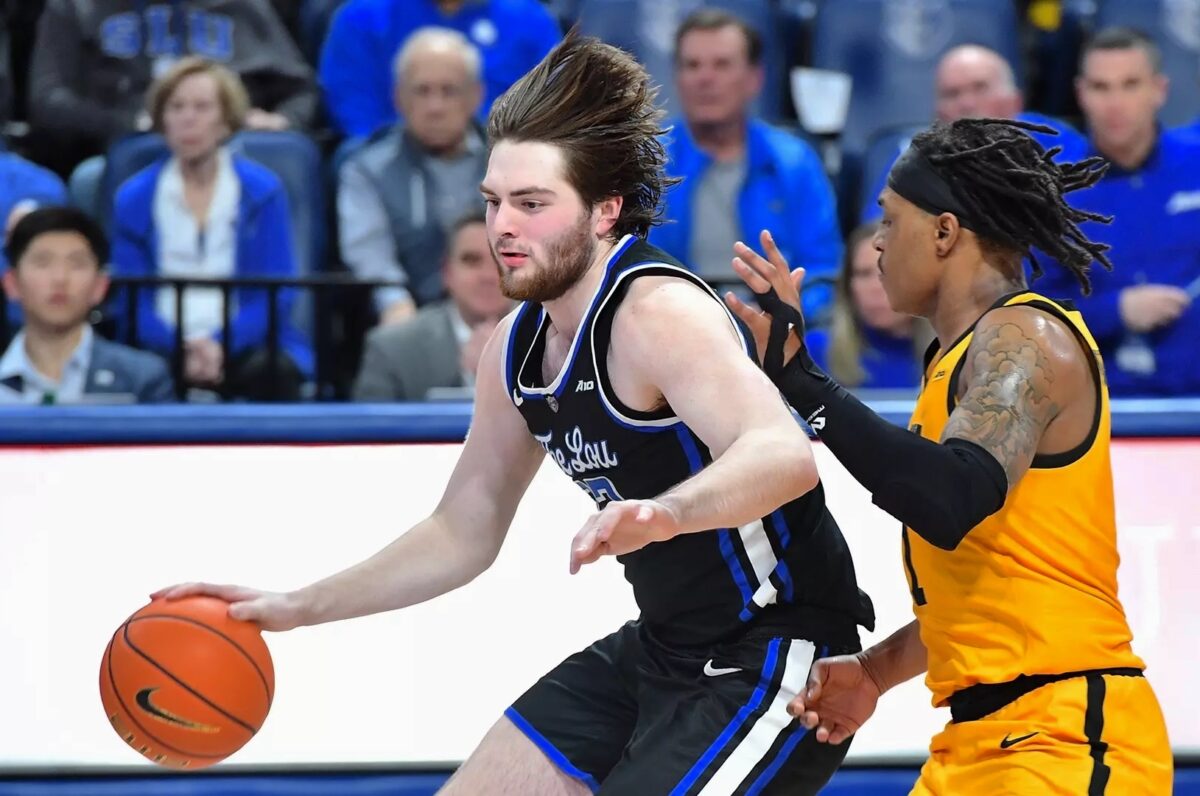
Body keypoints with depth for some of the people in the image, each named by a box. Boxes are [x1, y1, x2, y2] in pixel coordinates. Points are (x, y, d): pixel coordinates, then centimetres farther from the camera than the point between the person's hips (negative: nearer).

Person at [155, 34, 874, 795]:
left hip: (772, 663, -9)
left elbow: (785, 456, -40)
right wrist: (297, 608, 14)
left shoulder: (660, 314, -22)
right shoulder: (517, 347, 5)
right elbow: (463, 532, 18)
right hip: (663, 649, 10)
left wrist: (665, 514, -59)